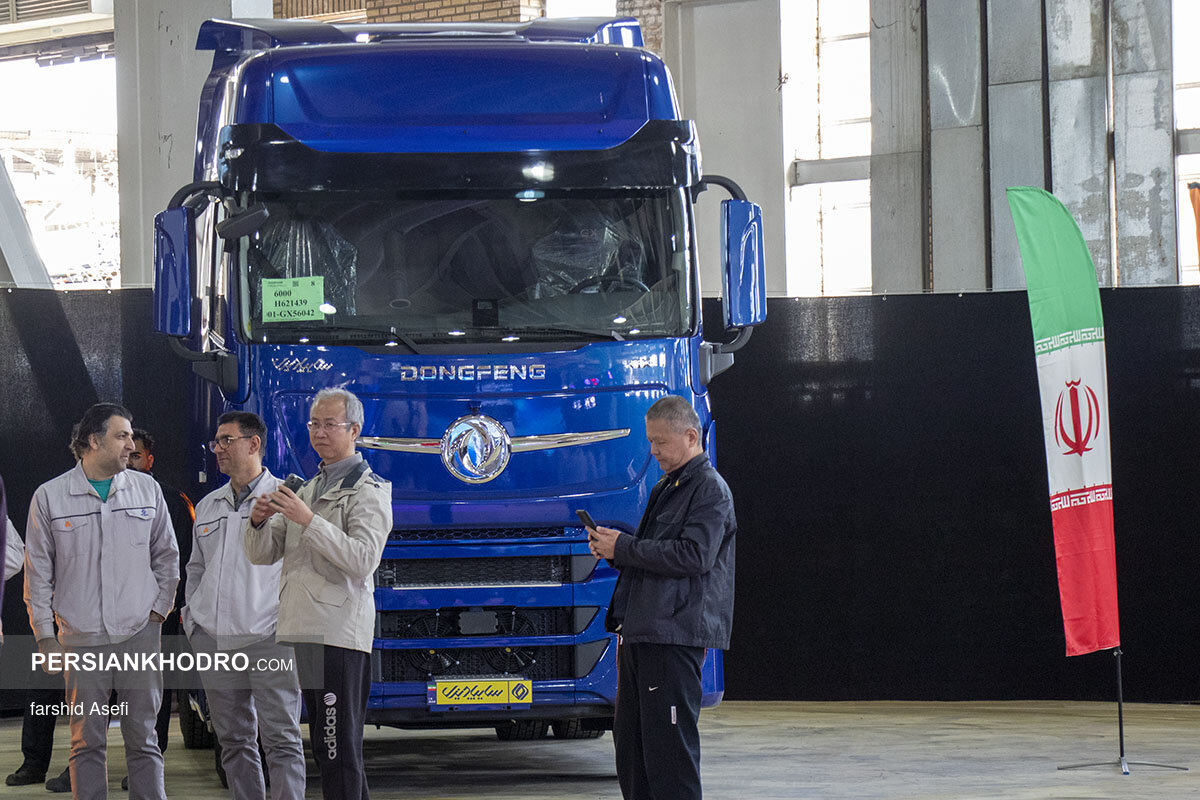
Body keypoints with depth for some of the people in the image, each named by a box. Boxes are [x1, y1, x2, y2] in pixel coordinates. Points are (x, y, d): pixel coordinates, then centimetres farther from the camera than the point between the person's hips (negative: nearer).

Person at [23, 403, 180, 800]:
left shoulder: (147, 489, 7)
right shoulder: (50, 497, 1)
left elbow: (167, 556, 15)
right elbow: (37, 574, 5)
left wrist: (158, 611, 6)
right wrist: (45, 636, 1)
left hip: (140, 634, 1)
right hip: (81, 640, -1)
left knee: (143, 740, 1)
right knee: (87, 743, 1)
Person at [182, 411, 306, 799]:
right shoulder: (208, 506, 18)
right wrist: (192, 619, 15)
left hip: (267, 640, -6)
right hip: (214, 642, 6)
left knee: (281, 739, -8)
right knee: (234, 740, 8)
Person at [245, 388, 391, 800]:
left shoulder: (367, 491, -3)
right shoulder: (307, 490, 23)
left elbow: (363, 559, -17)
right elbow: (263, 554, 18)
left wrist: (309, 521, -22)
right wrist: (259, 522, -4)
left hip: (339, 634, -9)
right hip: (302, 629, 9)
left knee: (340, 749, -11)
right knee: (324, 745, 12)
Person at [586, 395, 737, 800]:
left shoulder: (710, 489, -7)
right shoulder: (665, 489, 23)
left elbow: (694, 555, -18)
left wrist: (622, 549, -14)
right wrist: (611, 544, 8)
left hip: (676, 633, -10)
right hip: (639, 630, 10)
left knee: (668, 739, -10)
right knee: (629, 737, 11)